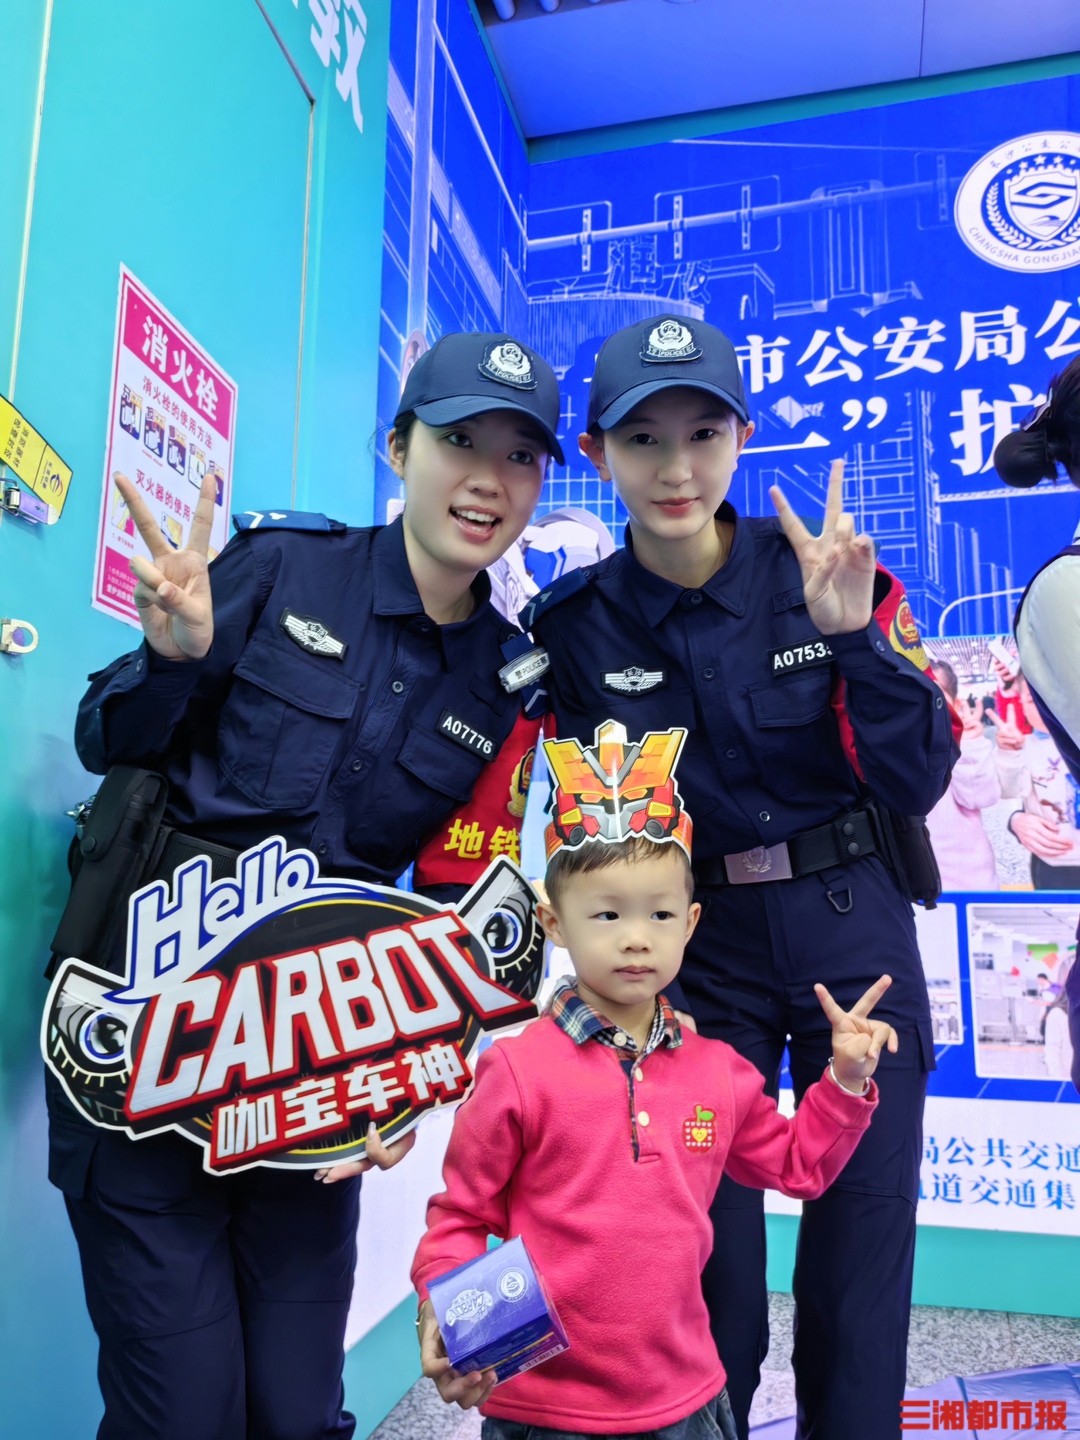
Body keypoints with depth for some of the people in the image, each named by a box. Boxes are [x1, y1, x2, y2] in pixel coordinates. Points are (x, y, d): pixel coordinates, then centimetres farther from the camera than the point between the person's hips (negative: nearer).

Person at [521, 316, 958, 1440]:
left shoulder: (822, 574, -7)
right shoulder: (575, 624, -6)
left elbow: (917, 783, -10)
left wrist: (853, 634, -22)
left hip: (852, 932, 1)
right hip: (699, 954, 0)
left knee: (863, 1226, 8)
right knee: (712, 1242, 5)